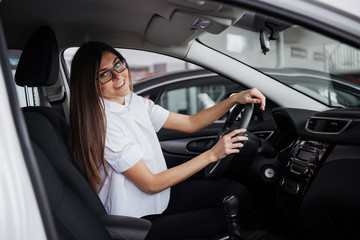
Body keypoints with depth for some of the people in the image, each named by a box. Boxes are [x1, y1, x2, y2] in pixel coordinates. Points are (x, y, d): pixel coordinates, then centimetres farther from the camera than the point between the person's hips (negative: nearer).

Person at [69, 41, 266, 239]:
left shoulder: (135, 102, 1)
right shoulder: (101, 124, -22)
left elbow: (190, 123, 6)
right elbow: (150, 184, -21)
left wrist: (235, 99, -4)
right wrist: (212, 154, -20)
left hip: (162, 196, 7)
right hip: (139, 222, -7)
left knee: (238, 194, -6)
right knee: (225, 217, -17)